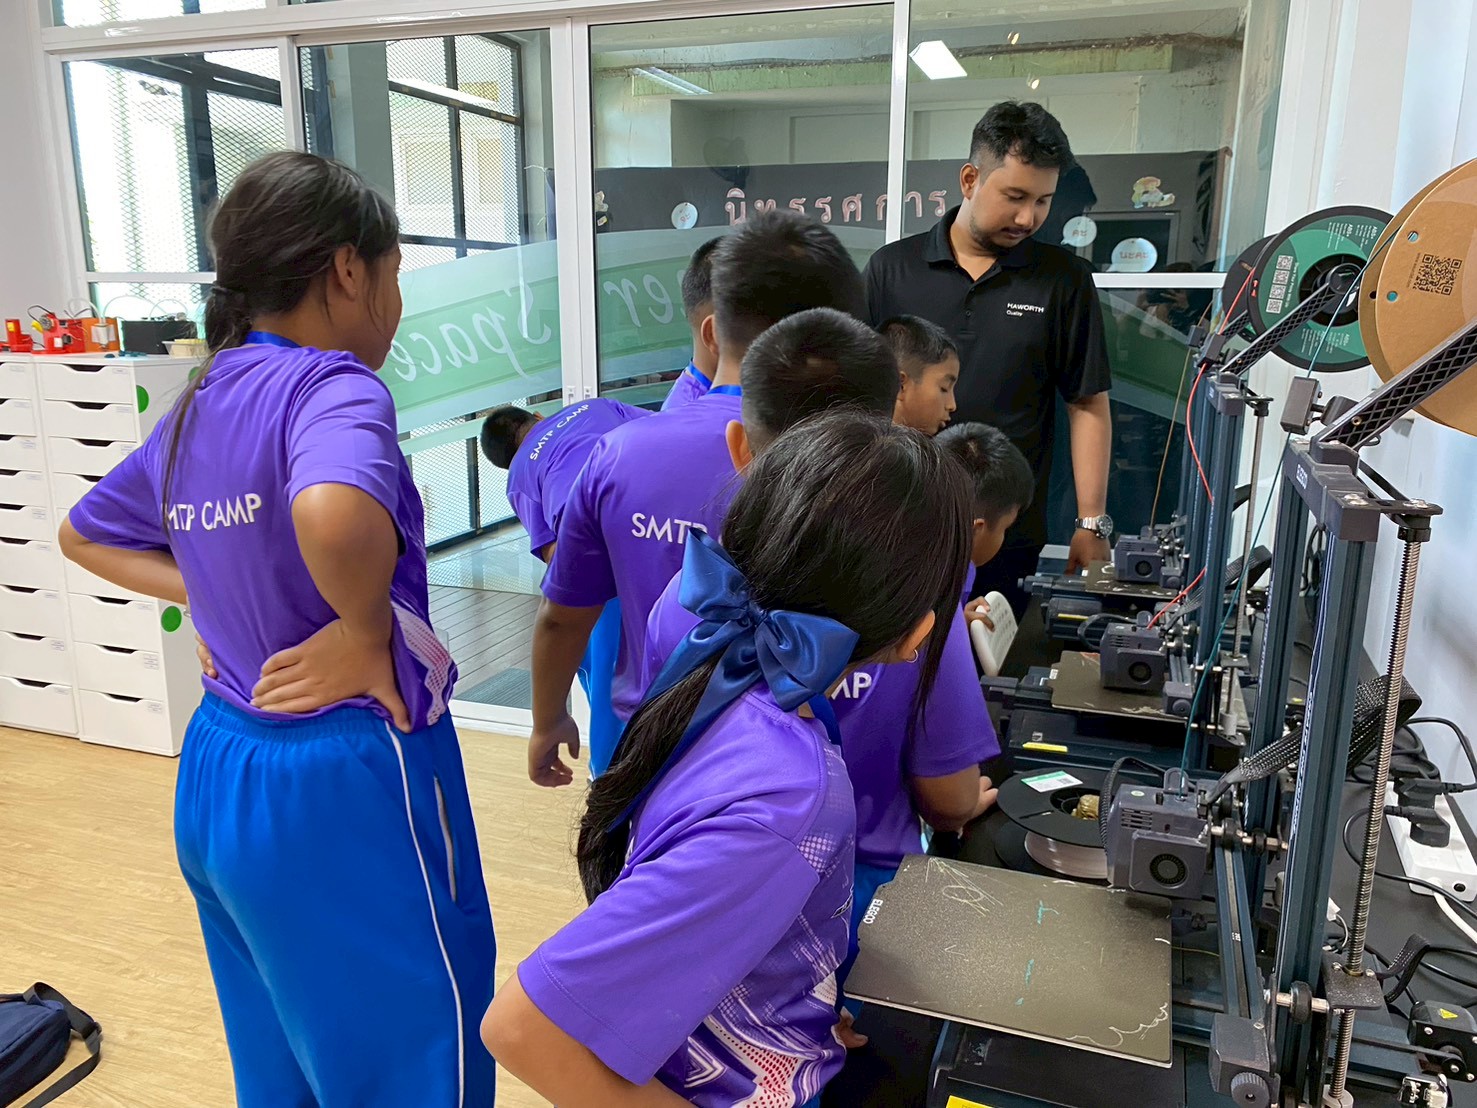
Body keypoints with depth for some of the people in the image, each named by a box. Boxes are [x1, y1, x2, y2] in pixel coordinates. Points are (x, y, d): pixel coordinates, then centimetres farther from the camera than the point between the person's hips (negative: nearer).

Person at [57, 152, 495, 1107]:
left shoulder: (197, 408, 7)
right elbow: (334, 513, -40)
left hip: (220, 770, 8)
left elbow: (84, 534, 22)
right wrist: (369, 633, -22)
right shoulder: (332, 385, -18)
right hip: (346, 784, -8)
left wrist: (217, 599, 10)